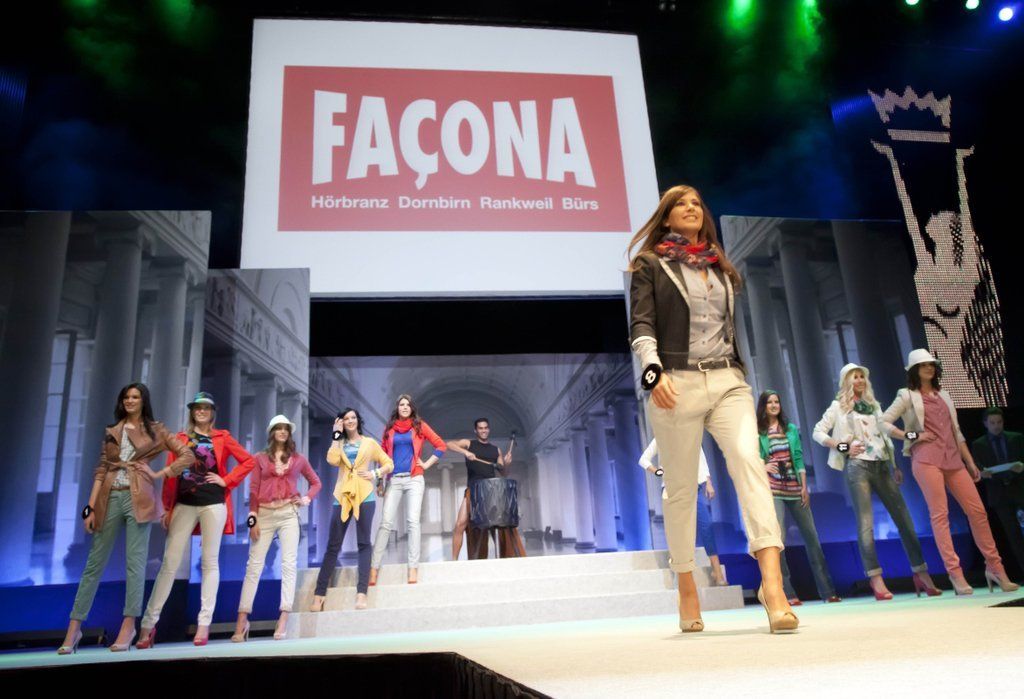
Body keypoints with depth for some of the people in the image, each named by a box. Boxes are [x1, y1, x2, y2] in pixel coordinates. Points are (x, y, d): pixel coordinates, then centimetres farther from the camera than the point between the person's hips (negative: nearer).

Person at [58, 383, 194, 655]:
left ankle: (129, 625, -2)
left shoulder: (154, 430, 9)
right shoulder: (111, 432, 16)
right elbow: (101, 470, 10)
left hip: (137, 498, -2)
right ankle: (74, 627, 7)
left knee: (135, 562, -5)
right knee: (94, 563, 3)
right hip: (110, 499, 3)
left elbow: (187, 456, 5)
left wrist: (158, 474, -2)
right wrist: (90, 507, 2)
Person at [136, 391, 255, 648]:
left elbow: (249, 461, 6)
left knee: (209, 562, 1)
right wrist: (167, 508, 2)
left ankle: (204, 623, 5)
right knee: (169, 563, -2)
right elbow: (171, 473, 7)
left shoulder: (222, 437, 8)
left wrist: (226, 480, -1)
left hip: (213, 504, -1)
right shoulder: (180, 438, 12)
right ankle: (149, 623, 4)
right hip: (184, 505, 1)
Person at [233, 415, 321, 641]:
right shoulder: (261, 458, 10)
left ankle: (283, 621, -9)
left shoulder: (298, 459, 12)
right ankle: (242, 620, 0)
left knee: (288, 565, -8)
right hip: (264, 514, 0)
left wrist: (306, 499, 3)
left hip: (288, 514, 0)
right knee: (254, 566, -2)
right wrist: (252, 519, -4)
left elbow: (316, 482, 21)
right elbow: (253, 490, 4)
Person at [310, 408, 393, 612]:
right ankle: (320, 593, 2)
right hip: (342, 495, 1)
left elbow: (389, 464, 12)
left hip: (365, 495, -1)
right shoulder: (339, 444, 14)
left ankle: (361, 592, -7)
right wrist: (337, 435, 0)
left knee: (364, 543, -4)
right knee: (333, 545, 0)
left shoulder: (369, 442, 12)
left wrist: (375, 474, -5)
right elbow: (332, 460, -7)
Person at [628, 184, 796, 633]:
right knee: (681, 489, 3)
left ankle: (772, 583, -26)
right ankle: (687, 592, 17)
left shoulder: (722, 268, 22)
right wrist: (653, 370, -22)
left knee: (749, 462, -20)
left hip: (728, 381, 4)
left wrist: (741, 376, 21)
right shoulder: (650, 265, 8)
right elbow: (641, 325, -5)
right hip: (677, 385, -3)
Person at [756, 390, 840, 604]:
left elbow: (799, 458, 9)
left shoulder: (791, 429, 12)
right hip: (773, 490, -4)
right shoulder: (758, 432, 2)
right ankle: (788, 593, -6)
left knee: (811, 536, 5)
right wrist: (763, 467, -20)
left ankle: (827, 590, 13)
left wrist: (804, 487, 2)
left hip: (795, 488, 4)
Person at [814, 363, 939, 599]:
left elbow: (884, 436, 19)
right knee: (866, 523, -8)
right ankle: (876, 578, -7)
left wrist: (895, 466, 13)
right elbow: (818, 433, 1)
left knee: (904, 518, 2)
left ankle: (922, 575, 9)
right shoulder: (839, 406, 5)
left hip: (881, 465, 5)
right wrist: (843, 446, -10)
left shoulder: (874, 405, 19)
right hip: (857, 466, -5)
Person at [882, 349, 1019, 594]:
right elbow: (883, 423, -2)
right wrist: (912, 436, -8)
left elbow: (956, 432, 21)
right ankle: (955, 573, -9)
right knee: (940, 514, -9)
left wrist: (970, 462, 17)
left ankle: (994, 567, 10)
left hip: (952, 458, 6)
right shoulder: (907, 396, 5)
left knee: (977, 510, 0)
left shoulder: (944, 396, 21)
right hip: (926, 459, -5)